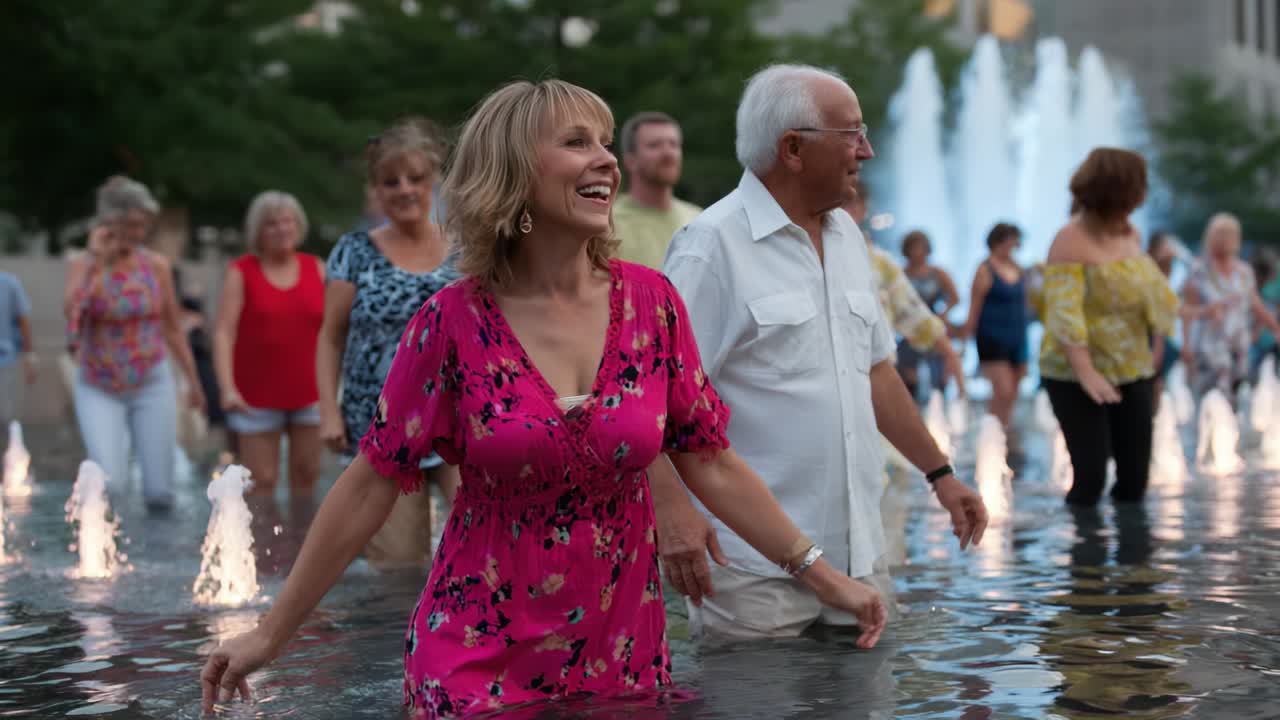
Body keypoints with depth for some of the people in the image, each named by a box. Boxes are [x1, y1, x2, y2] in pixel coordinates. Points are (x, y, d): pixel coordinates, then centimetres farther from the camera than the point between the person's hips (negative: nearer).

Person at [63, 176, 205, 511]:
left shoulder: (157, 265, -1)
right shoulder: (81, 264, -4)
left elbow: (173, 328, 8)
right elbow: (72, 309, -25)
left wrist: (193, 381, 11)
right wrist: (98, 260, -21)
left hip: (153, 385, 1)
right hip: (99, 389, -1)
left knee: (159, 495, 0)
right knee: (110, 485, -18)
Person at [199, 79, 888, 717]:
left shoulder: (650, 301, -3)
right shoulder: (454, 322, -10)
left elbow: (711, 462, 3)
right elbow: (371, 484, -5)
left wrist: (821, 573, 1)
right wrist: (271, 633, -4)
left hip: (621, 651, 3)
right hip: (478, 654, -2)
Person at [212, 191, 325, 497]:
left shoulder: (317, 269, 6)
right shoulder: (241, 272, -2)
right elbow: (223, 332, -9)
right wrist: (227, 388, -21)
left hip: (309, 393, 3)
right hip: (258, 397, -3)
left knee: (307, 473, 9)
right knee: (261, 481, -2)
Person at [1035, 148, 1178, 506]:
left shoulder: (1131, 234, 7)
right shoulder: (1071, 242, -15)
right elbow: (1064, 312, -23)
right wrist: (1085, 373, -31)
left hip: (1132, 372, 7)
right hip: (1076, 377, -7)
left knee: (1135, 476, 5)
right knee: (1091, 476, -10)